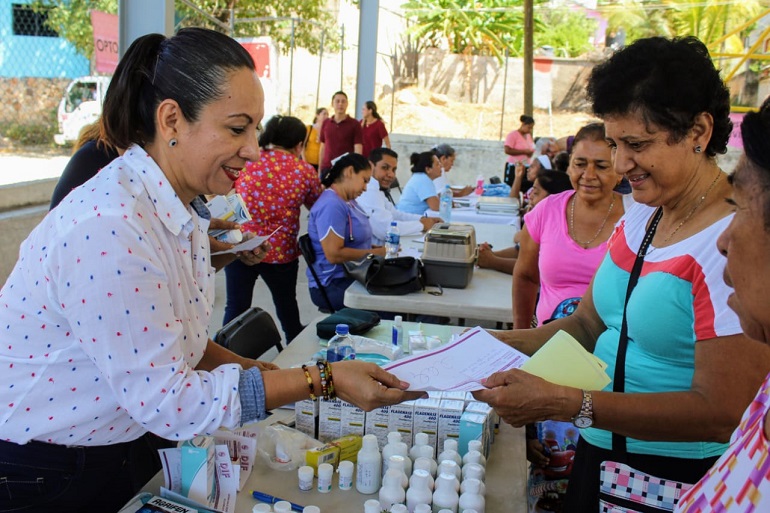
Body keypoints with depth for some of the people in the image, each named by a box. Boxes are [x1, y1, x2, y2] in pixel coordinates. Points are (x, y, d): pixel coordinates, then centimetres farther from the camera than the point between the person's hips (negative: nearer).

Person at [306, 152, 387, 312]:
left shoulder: (348, 201, 12)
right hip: (333, 286, -10)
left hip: (352, 277, 10)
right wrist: (373, 253, -14)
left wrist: (377, 248, 4)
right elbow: (334, 254, -24)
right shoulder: (331, 205, -19)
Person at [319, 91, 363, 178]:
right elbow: (323, 147, 15)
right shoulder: (325, 124, 11)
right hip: (326, 168, 4)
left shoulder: (354, 124, -2)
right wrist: (320, 168, 10)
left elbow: (358, 150, -7)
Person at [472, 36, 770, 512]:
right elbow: (589, 323, 8)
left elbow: (722, 414, -27)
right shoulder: (639, 216, 2)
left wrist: (560, 403, -33)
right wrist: (496, 344, -8)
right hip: (598, 455, 7)